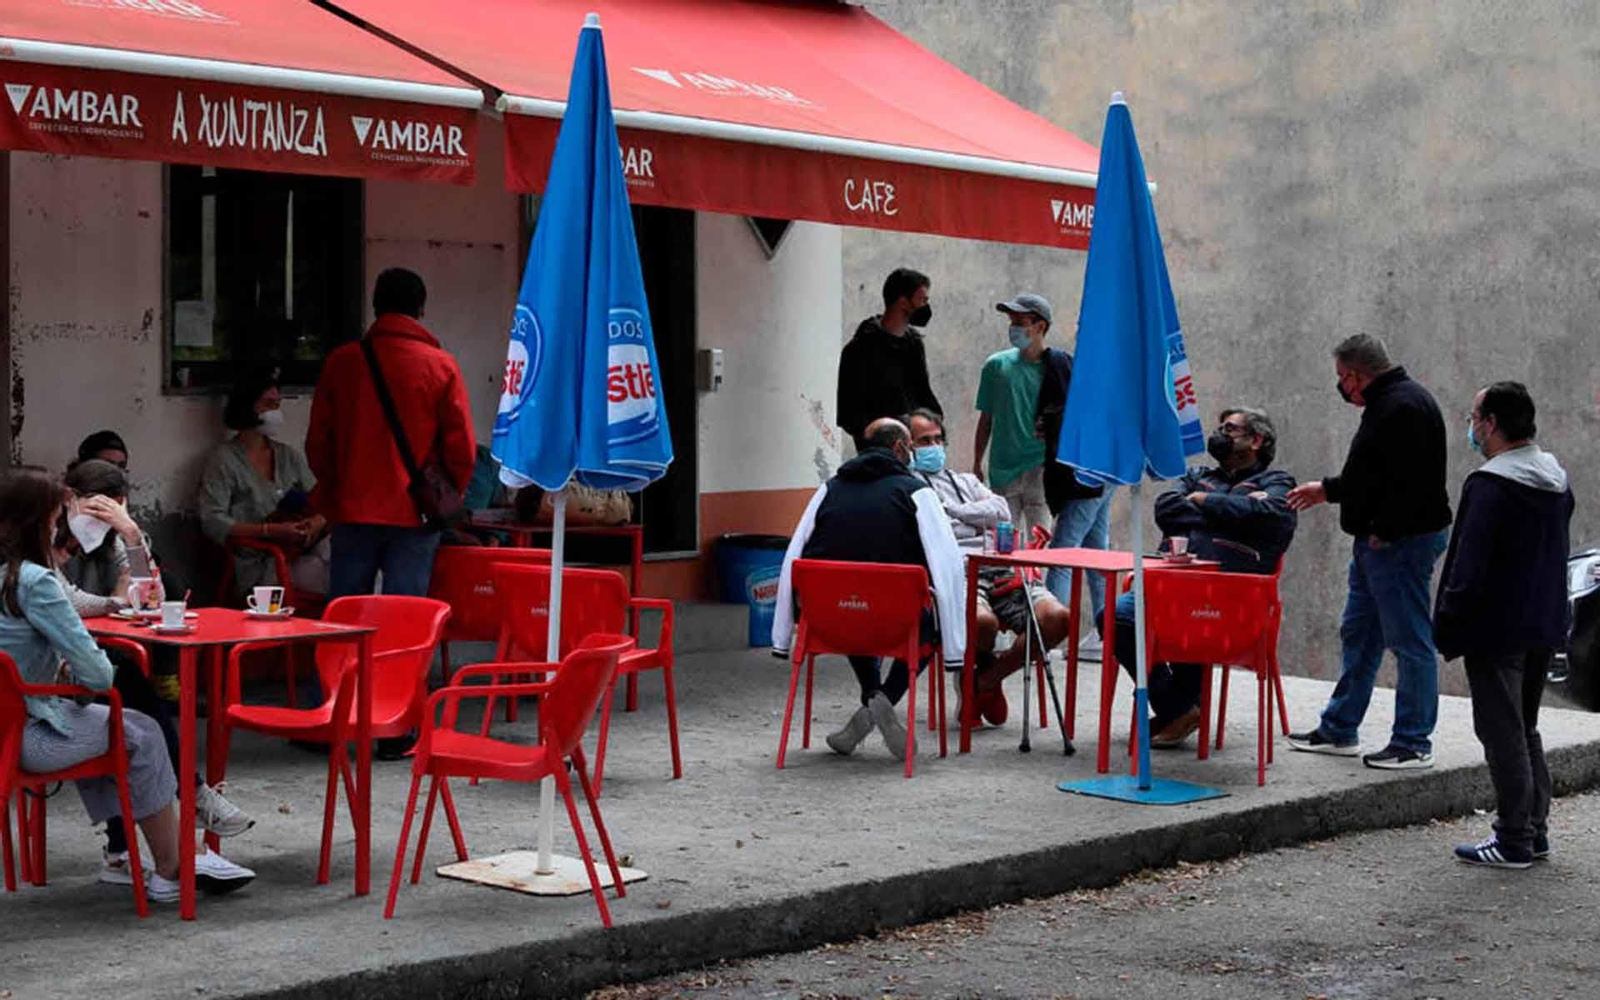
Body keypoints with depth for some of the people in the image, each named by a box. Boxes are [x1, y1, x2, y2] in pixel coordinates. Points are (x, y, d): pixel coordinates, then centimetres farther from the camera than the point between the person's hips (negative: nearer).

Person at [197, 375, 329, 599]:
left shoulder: (289, 455, 21)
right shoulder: (224, 460, 2)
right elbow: (212, 522, -8)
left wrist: (318, 522, -7)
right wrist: (272, 531, -18)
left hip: (303, 553, 6)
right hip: (258, 565, -6)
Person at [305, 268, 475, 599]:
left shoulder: (341, 361, 1)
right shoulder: (441, 366, -4)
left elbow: (317, 441, 5)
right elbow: (462, 447, -6)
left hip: (351, 511, 2)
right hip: (414, 515, -2)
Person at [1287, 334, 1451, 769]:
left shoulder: (1403, 407, -18)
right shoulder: (1387, 402, 16)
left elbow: (1408, 481, -25)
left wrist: (1384, 532, -22)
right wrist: (1327, 489, 31)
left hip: (1403, 541, -11)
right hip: (1377, 542, 11)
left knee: (1411, 642, -4)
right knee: (1358, 636, 16)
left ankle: (1414, 743, 2)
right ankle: (1339, 730, 25)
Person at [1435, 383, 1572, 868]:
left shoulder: (1489, 485, -18)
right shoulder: (1556, 480, 10)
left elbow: (1469, 567, -21)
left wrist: (1446, 625, -14)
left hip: (1497, 630, -9)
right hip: (1545, 627, 9)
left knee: (1502, 733, -3)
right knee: (1525, 728, 18)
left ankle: (1513, 842, 0)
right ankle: (1534, 831, 22)